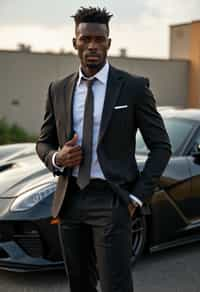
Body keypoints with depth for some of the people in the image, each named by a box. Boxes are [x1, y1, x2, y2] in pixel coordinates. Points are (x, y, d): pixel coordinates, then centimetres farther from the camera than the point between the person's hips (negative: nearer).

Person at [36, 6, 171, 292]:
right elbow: (43, 142, 15)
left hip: (110, 200, -4)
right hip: (70, 200, 4)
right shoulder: (58, 89, 7)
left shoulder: (134, 87, -5)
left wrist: (138, 196, -9)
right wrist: (56, 158, -8)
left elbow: (161, 146, -2)